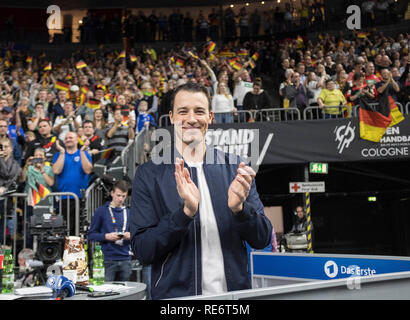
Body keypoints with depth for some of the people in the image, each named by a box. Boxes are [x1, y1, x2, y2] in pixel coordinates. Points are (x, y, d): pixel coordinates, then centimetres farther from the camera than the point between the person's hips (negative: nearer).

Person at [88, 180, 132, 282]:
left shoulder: (129, 213, 12)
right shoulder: (101, 211, 0)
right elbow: (91, 235, 0)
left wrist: (130, 235, -7)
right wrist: (106, 236, -17)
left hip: (125, 260, 4)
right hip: (108, 260, -4)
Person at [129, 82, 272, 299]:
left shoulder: (235, 168, 2)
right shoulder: (149, 174, -4)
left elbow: (262, 239, 1)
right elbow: (142, 251, -10)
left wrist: (239, 207, -18)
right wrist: (186, 211, -23)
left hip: (233, 291, 2)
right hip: (175, 293, -2)